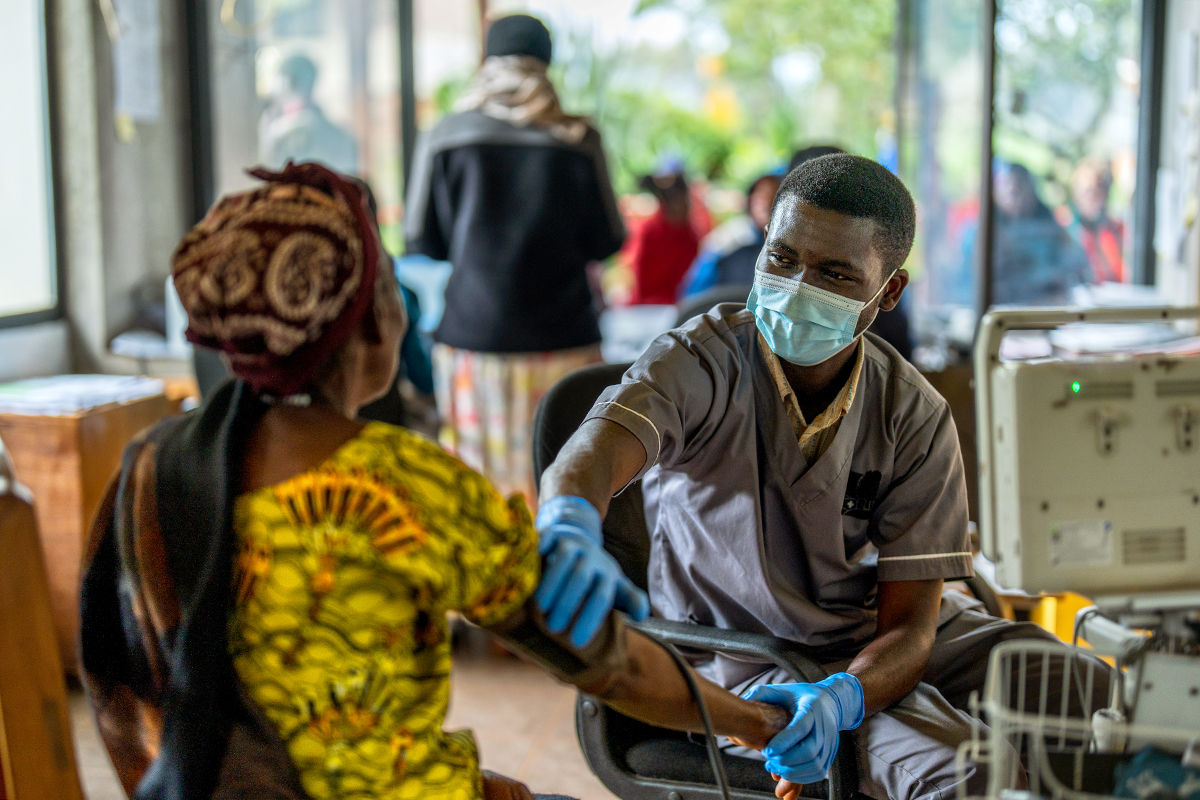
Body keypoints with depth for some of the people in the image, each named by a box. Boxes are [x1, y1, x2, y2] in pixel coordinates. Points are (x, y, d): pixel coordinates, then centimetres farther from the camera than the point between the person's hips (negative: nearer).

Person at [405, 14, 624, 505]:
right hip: (561, 337, 0)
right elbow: (607, 242, 5)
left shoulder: (443, 139, -1)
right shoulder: (578, 141, -1)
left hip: (471, 335, 0)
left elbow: (422, 240, 4)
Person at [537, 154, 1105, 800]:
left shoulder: (916, 418, -7)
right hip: (743, 655, -4)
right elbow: (588, 459, -37)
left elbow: (909, 622, -12)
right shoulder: (701, 364, -16)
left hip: (878, 642, 4)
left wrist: (841, 698, -36)